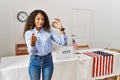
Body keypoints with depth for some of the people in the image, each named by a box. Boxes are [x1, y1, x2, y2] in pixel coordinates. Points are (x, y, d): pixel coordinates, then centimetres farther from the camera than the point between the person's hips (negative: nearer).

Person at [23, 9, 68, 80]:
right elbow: (32, 52, -10)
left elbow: (63, 43, -9)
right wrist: (32, 42, -30)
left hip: (48, 60, 1)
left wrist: (61, 29, -21)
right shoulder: (28, 33, -4)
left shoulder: (49, 31, -3)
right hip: (35, 61, -1)